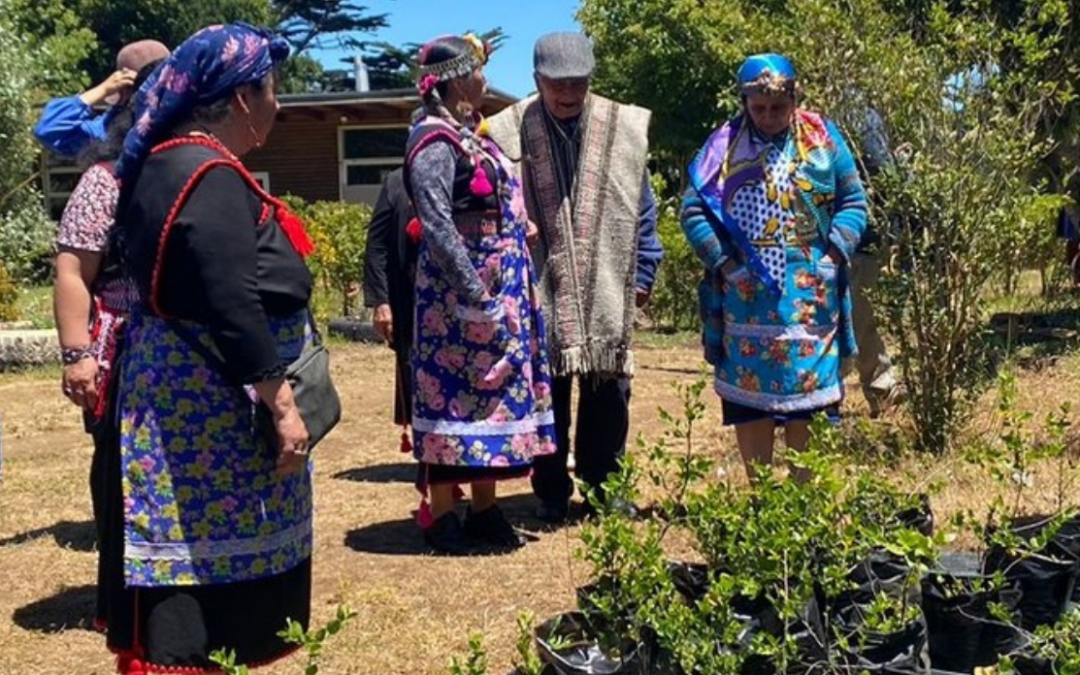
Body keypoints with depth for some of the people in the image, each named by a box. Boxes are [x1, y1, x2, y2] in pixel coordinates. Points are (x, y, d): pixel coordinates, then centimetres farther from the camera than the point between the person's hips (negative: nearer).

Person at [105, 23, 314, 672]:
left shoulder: (168, 161, 12)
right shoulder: (213, 178, -19)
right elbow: (233, 308, -25)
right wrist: (284, 404, -20)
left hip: (184, 397, 10)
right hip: (211, 409, -10)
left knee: (189, 557, 16)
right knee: (207, 564, -2)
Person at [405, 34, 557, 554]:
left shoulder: (472, 133, 13)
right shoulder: (437, 142, -15)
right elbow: (438, 227, -22)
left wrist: (514, 290, 16)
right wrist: (476, 296, -24)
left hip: (502, 289, 9)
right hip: (461, 293, -9)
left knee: (495, 391, 12)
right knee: (457, 393, -2)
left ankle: (484, 508, 22)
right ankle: (440, 516, 9)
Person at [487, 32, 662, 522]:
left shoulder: (623, 129, 3)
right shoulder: (510, 134, -2)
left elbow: (642, 210, 8)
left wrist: (643, 275, 5)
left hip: (608, 293, 2)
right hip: (541, 294, -1)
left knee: (608, 395, 8)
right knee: (546, 396, 6)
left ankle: (603, 487, 23)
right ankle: (551, 494, 19)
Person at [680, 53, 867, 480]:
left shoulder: (824, 140, 5)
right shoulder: (723, 146, 3)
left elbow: (853, 204, 8)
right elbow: (693, 210, 2)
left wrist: (834, 253, -6)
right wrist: (722, 260, -9)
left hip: (810, 298, 0)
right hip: (744, 299, 0)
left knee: (807, 399, 3)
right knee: (749, 399, 4)